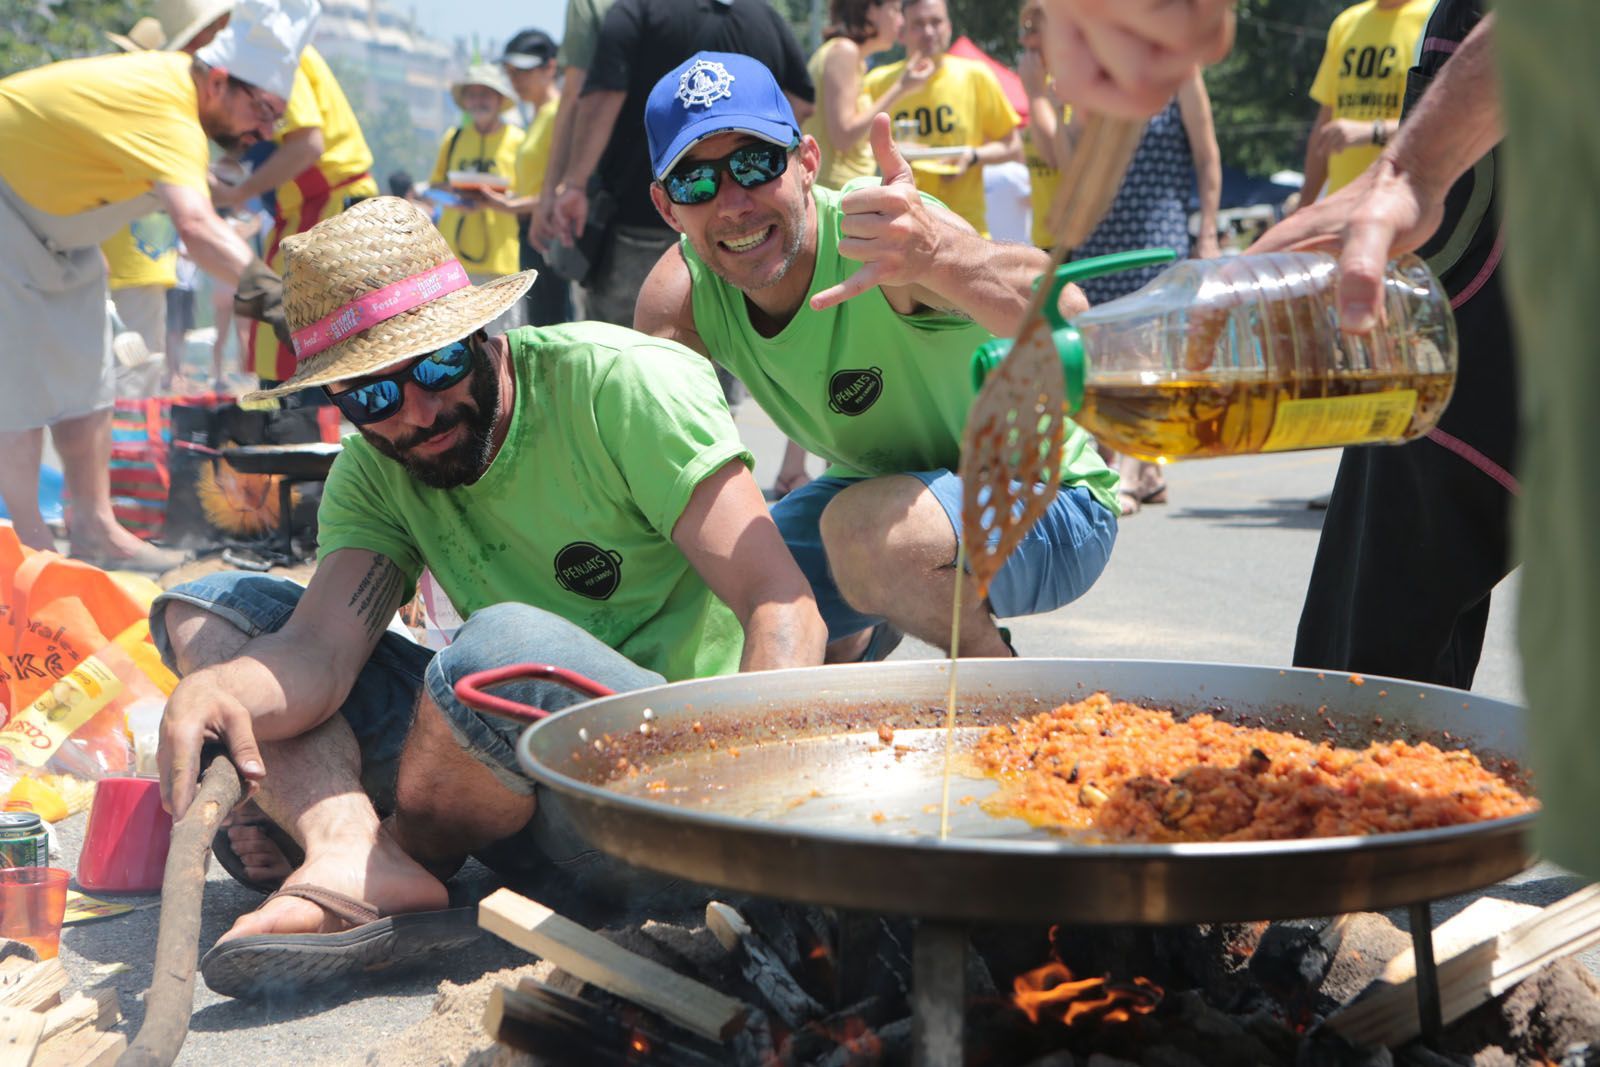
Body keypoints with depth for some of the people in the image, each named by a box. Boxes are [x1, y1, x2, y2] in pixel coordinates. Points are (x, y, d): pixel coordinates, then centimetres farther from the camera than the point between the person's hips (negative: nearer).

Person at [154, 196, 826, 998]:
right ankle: (348, 850, -25)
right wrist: (212, 688, -34)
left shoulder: (623, 385, -12)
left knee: (508, 645, -39)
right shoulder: (372, 475, 5)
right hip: (519, 777, 6)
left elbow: (782, 605, -20)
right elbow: (318, 651, -11)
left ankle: (402, 850, -7)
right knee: (203, 607, 1)